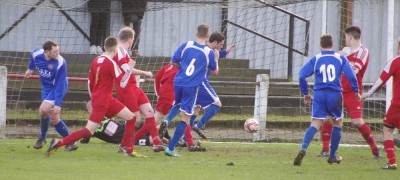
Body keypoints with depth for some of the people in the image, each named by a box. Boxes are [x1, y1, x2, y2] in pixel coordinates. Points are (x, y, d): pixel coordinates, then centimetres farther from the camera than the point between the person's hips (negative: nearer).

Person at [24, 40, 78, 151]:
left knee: (43, 110, -23)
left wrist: (58, 104, -30)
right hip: (46, 87, 6)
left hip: (57, 88, -6)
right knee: (54, 119, 8)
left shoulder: (60, 63, -29)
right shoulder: (36, 54, -16)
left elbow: (60, 85, -28)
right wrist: (30, 68, 28)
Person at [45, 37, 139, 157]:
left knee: (131, 117, 11)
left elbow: (90, 82, 14)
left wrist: (94, 98, 23)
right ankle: (58, 143, -13)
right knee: (89, 131, -11)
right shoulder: (111, 63, -16)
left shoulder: (96, 61, 8)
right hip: (103, 101, -9)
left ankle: (129, 151, 12)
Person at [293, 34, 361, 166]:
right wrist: (356, 91, 11)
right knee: (337, 123, 20)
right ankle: (332, 156, 24)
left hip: (319, 95, 0)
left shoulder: (315, 59, 5)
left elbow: (302, 76, -1)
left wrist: (305, 93, 10)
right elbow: (351, 76, -3)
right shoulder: (341, 59, 4)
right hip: (335, 95, 0)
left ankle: (303, 148, -31)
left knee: (315, 124, -5)